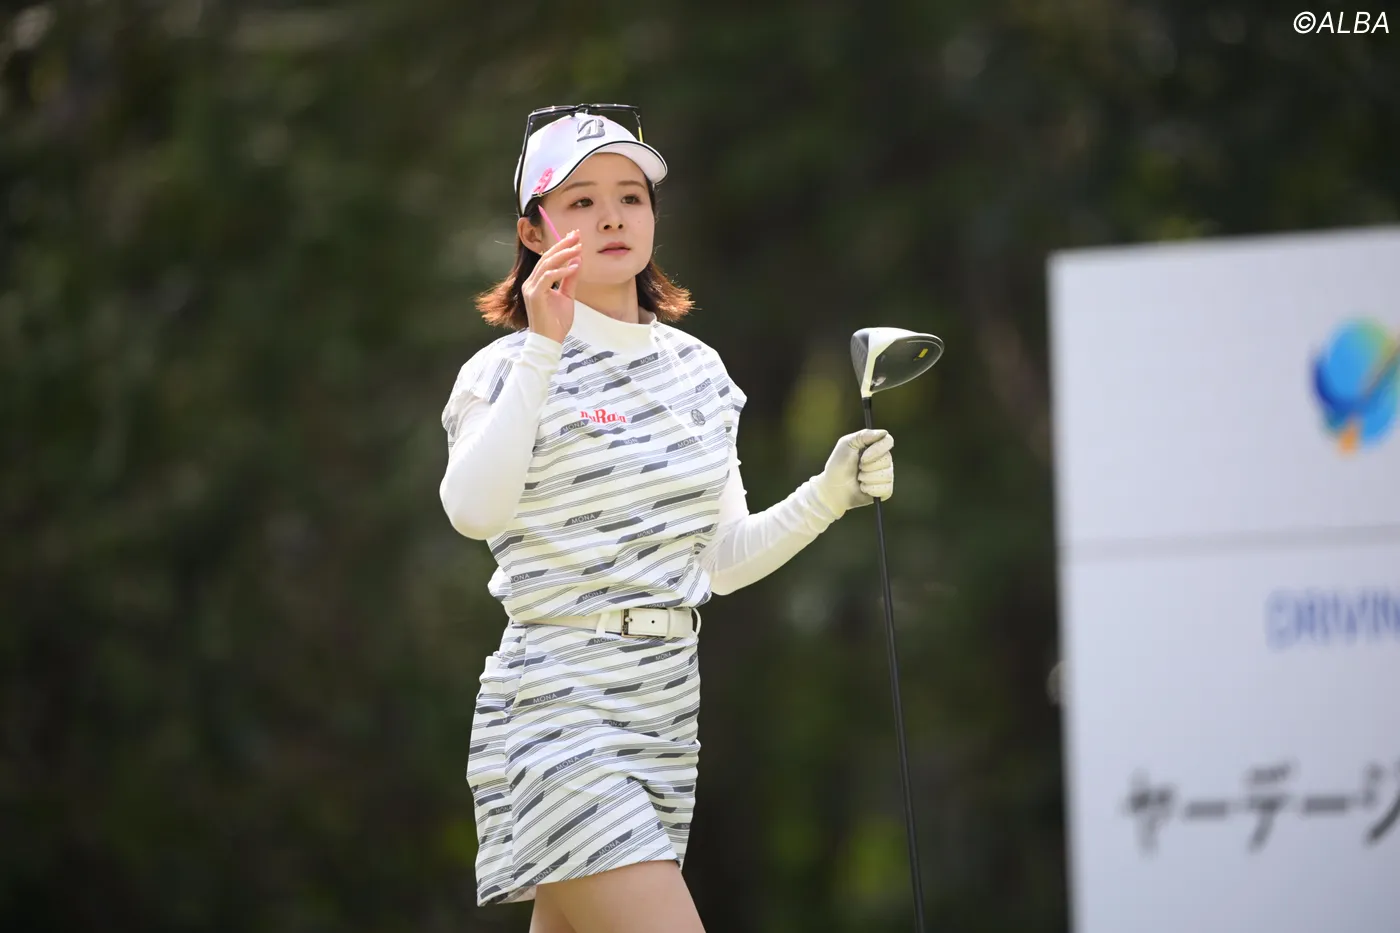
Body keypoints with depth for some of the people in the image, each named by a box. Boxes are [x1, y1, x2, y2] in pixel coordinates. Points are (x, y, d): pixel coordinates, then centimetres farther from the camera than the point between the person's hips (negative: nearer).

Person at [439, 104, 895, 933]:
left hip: (665, 707, 7)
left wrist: (830, 494, 5)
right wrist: (543, 352, -28)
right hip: (557, 711, -7)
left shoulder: (699, 370, 13)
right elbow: (474, 511, -27)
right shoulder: (509, 371, -7)